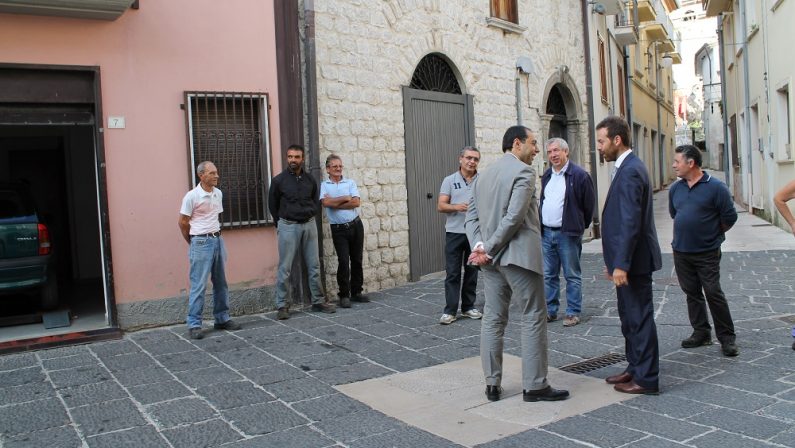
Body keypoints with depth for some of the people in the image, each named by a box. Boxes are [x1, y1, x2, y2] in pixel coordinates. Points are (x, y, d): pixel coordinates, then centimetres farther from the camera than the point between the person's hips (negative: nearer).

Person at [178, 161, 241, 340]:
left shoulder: (218, 194, 7)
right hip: (201, 243, -6)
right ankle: (194, 325, 2)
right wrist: (194, 242, 5)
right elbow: (183, 223, -4)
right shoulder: (192, 196, -11)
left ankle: (222, 319, 23)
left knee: (221, 283, 12)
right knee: (199, 285, -5)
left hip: (217, 240, 7)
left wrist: (215, 234, 15)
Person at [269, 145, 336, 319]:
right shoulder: (278, 180, -4)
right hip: (288, 226, -3)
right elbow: (273, 205, 6)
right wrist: (281, 224, 8)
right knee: (284, 268, -2)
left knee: (314, 266, 8)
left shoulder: (310, 179, 6)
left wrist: (311, 212, 6)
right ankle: (282, 306, 5)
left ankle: (318, 301, 18)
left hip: (309, 225, 4)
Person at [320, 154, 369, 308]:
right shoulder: (323, 185, 3)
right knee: (343, 261, -8)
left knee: (357, 260, 9)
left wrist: (335, 204, -10)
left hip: (355, 225, 3)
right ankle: (344, 295, 2)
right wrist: (345, 198, -8)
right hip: (338, 229, -2)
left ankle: (356, 292, 21)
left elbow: (356, 202, -8)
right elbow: (325, 202, -16)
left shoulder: (350, 182, 7)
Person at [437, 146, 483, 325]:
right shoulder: (449, 181, 2)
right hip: (454, 232, -2)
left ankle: (468, 307, 20)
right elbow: (441, 206, -3)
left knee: (472, 271, 9)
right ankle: (449, 311, 3)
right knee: (452, 272, -1)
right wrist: (456, 207, -20)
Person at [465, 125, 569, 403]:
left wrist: (480, 246, -4)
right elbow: (514, 217, -19)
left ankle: (492, 385, 14)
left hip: (492, 259, 8)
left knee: (493, 319, 10)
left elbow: (472, 216, 9)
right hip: (519, 255, -7)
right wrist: (488, 248, -12)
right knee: (534, 319, 1)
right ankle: (534, 386, 6)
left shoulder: (483, 175, 15)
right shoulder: (523, 171, -10)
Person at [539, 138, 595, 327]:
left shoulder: (579, 175, -9)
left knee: (572, 276, 2)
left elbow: (589, 204, -4)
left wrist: (580, 226, 4)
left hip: (568, 233, -6)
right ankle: (550, 311, 20)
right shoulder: (546, 176, 13)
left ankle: (573, 313, 9)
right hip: (546, 233, 7)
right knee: (549, 275, 11)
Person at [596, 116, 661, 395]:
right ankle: (635, 369, 29)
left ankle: (647, 379, 9)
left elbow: (630, 223, -23)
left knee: (639, 318, -1)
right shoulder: (628, 168, 14)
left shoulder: (630, 172, -18)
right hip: (627, 260, 10)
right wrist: (613, 261, 20)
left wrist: (621, 264, -23)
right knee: (629, 317, 18)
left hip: (634, 261, -10)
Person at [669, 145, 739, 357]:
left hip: (707, 253, -5)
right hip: (681, 251, 6)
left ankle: (727, 337, 6)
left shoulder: (715, 187, -11)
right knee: (692, 293, 11)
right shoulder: (675, 188, 5)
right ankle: (701, 332, 22)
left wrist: (712, 235, 6)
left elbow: (730, 217, -6)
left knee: (713, 293, -5)